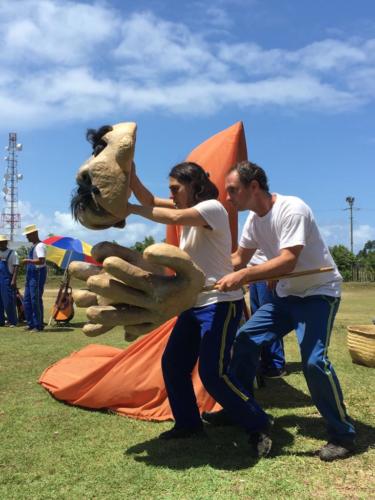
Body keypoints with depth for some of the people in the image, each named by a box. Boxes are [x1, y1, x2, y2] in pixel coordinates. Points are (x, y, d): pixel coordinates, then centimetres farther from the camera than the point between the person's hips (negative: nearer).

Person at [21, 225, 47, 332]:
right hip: (31, 275, 10)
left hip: (38, 275, -10)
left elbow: (41, 261, -25)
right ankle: (31, 324, 19)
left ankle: (38, 325, 1)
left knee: (36, 300, -7)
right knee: (27, 300, 11)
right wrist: (27, 262, 12)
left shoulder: (40, 245, -13)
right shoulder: (33, 246, 17)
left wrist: (28, 261, -20)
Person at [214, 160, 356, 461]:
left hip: (319, 291, -8)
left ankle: (343, 435, 0)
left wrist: (243, 276, -40)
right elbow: (239, 259, 10)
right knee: (246, 340, 4)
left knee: (314, 360, -22)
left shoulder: (292, 209, -25)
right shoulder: (254, 219, 0)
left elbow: (288, 261, -33)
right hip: (287, 294, 8)